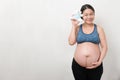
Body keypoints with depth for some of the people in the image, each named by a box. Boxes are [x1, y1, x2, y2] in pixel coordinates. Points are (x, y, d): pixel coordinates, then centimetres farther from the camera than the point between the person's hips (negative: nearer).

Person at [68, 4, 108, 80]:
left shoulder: (99, 29, 1)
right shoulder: (77, 28, 4)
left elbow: (104, 47, 0)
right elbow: (71, 42, -9)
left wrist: (100, 61, -11)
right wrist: (74, 26, -6)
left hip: (95, 67, -1)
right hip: (78, 66, 1)